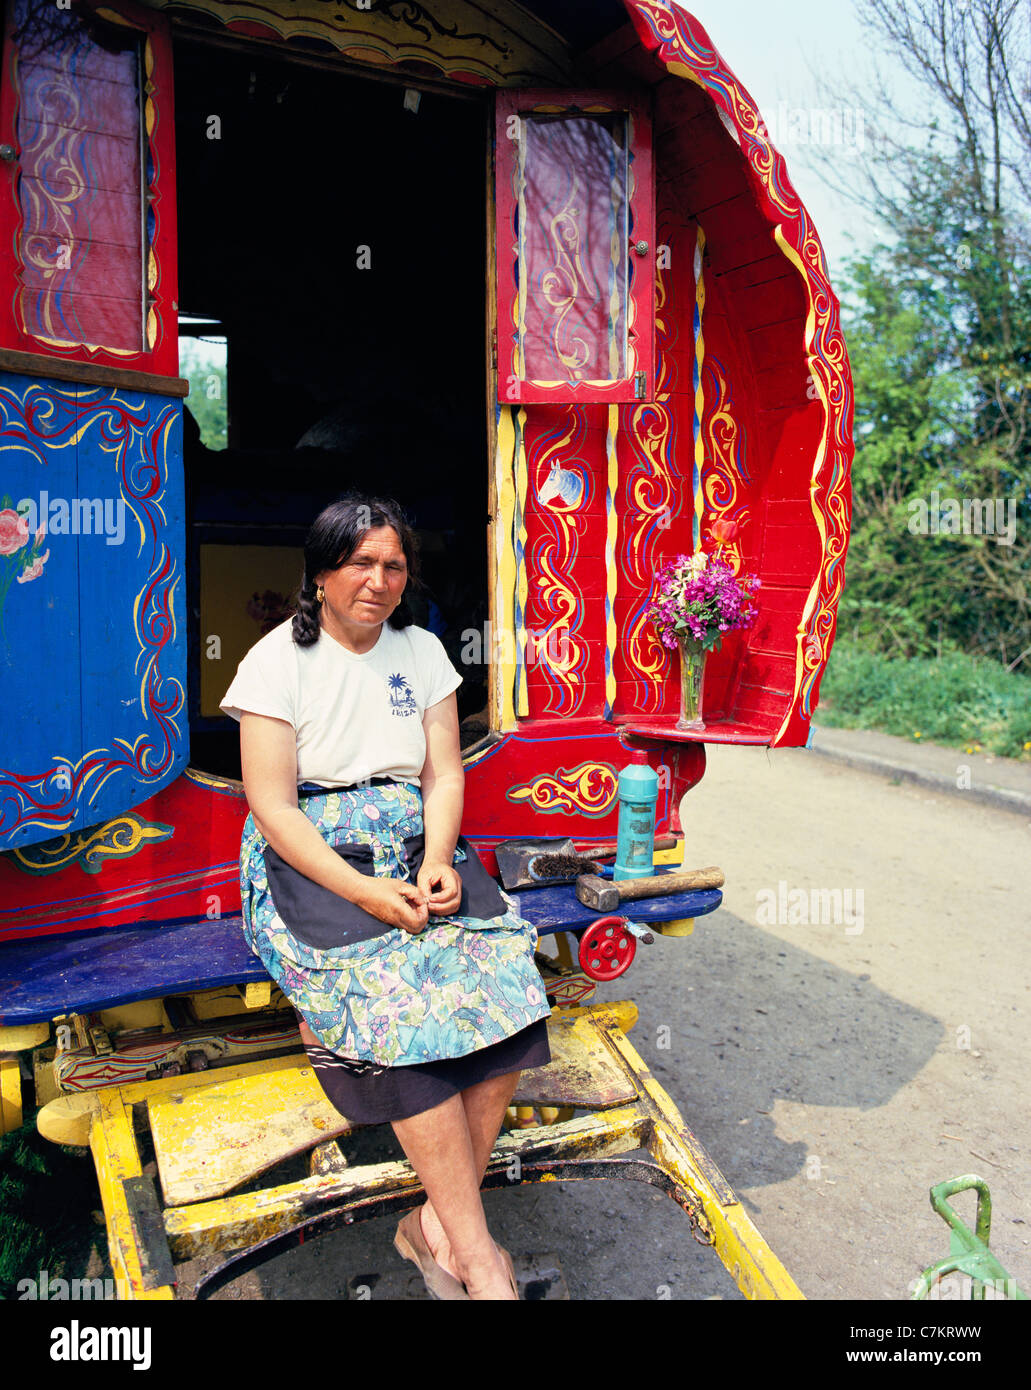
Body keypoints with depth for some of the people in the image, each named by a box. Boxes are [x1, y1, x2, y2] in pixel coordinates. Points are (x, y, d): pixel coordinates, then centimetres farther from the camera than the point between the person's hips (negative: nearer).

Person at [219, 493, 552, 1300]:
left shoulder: (423, 652, 10)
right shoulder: (278, 660, -3)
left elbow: (445, 776, 7)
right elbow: (273, 807, -9)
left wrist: (437, 862, -13)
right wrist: (362, 891, -21)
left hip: (418, 849, 4)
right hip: (312, 860, -4)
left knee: (505, 981, -22)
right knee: (403, 1003, -29)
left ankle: (439, 1223, -8)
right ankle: (477, 1256, -17)